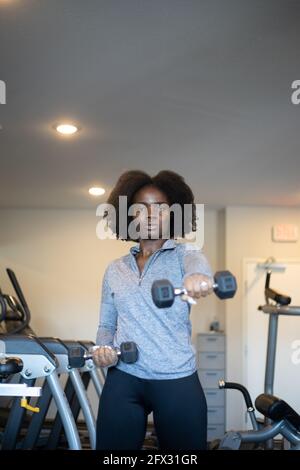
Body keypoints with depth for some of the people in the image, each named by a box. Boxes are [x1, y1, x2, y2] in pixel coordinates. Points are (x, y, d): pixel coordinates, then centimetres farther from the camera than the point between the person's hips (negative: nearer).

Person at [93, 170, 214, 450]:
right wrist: (103, 348, -7)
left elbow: (196, 262, -23)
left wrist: (198, 276, -48)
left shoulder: (183, 254, 1)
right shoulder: (115, 270, 11)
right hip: (122, 381, 3)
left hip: (177, 382, -2)